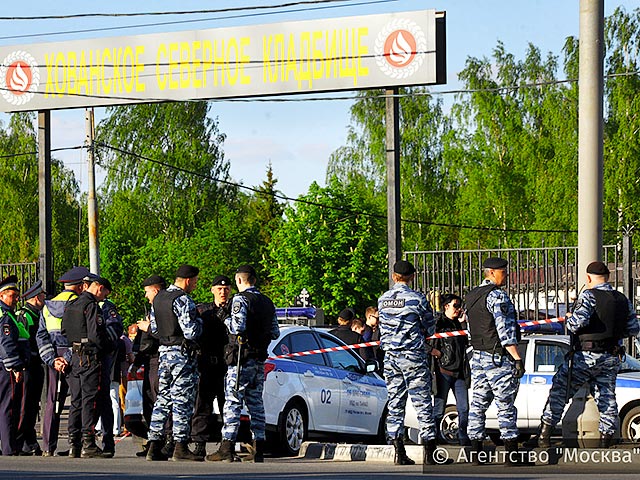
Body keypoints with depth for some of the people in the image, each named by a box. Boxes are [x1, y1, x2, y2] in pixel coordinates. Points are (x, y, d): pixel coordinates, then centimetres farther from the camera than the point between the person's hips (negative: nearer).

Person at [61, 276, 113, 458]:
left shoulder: (71, 306, 15)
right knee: (90, 400, -7)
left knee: (76, 401, 10)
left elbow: (64, 332, 16)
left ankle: (74, 445, 10)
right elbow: (95, 334, -19)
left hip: (74, 357, 8)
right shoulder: (92, 306, -12)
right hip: (91, 357, -8)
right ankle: (88, 445, -10)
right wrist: (108, 347, -4)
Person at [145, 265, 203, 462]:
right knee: (182, 401, -6)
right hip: (183, 354, -8)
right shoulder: (182, 300, -15)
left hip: (164, 352, 8)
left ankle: (154, 447, 8)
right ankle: (180, 447, -7)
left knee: (162, 400, 10)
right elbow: (191, 332, -20)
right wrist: (198, 321, -1)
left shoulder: (158, 298, 12)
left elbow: (154, 329, 18)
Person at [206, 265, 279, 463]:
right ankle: (258, 450, 8)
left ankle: (227, 448, -13)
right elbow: (275, 333, 15)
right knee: (256, 404, 10)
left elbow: (237, 328, -21)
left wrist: (227, 321, -2)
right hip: (260, 358, 7)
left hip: (241, 359, -7)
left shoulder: (240, 299, -10)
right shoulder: (267, 302, 14)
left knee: (232, 402, -8)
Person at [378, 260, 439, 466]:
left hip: (390, 356, 5)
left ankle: (399, 453, 4)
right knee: (422, 403, -1)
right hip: (413, 356, -4)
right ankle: (430, 452, -4)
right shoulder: (417, 298, -9)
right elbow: (430, 328, 0)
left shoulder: (383, 300, 6)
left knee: (395, 403, 8)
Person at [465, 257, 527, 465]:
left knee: (478, 404, 9)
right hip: (499, 358, -8)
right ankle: (512, 454, -5)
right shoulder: (497, 296, -15)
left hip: (478, 357, 8)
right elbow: (505, 330, -20)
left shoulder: (471, 297, 13)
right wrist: (517, 358, -20)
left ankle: (476, 453, 9)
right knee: (506, 405, -5)